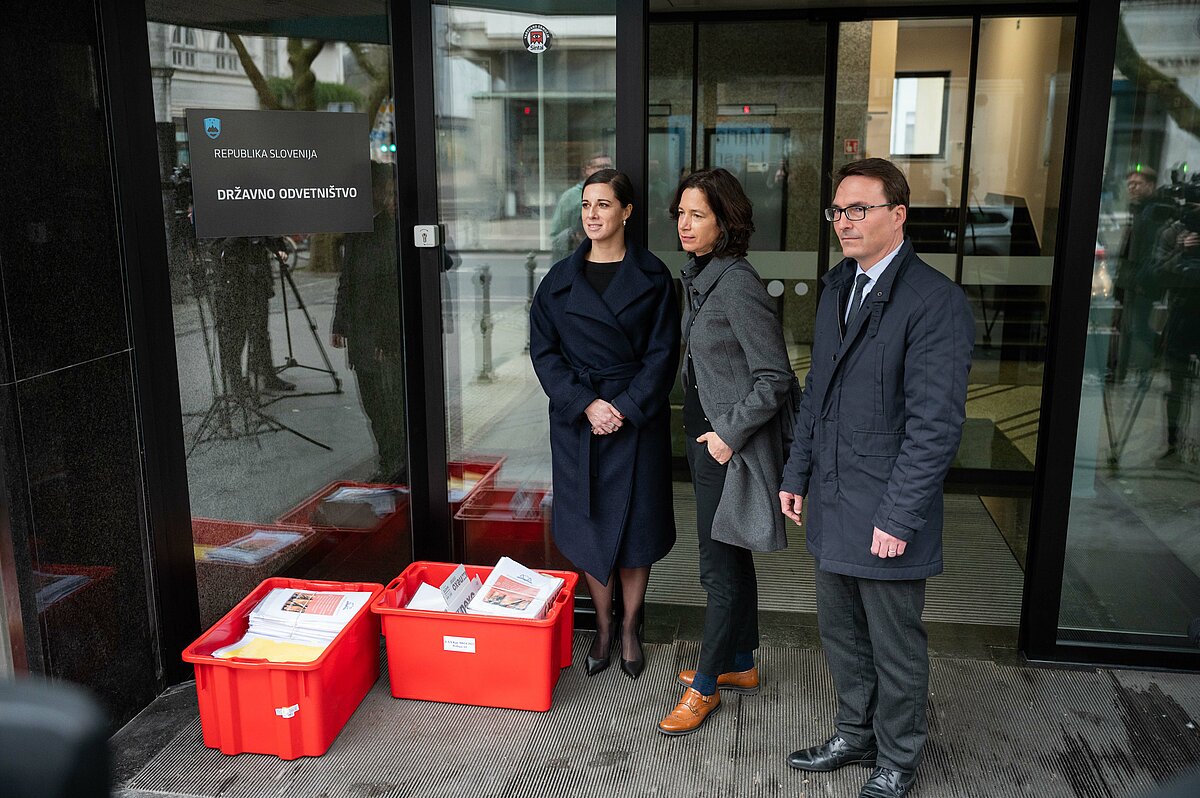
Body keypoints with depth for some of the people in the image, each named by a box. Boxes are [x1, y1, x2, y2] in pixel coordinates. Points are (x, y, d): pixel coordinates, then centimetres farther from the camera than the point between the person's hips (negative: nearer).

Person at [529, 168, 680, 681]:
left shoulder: (652, 277, -1)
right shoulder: (560, 279, 4)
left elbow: (662, 353, -4)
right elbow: (544, 351, 1)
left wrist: (625, 408, -15)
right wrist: (586, 403, -11)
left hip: (638, 419, -1)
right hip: (577, 419, 2)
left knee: (635, 524, 6)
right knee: (587, 523, 7)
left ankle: (631, 629, 25)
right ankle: (603, 628, 25)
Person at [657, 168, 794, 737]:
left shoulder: (737, 284, -20)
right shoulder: (699, 278, 8)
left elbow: (775, 376, -20)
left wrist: (729, 432, -18)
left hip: (730, 444, -9)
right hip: (705, 434, 10)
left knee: (720, 564, 2)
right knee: (731, 557, 19)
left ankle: (706, 685, 17)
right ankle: (740, 664, 34)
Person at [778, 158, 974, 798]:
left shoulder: (936, 301, -16)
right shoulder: (838, 287, 10)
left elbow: (935, 423, -19)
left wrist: (899, 516, -20)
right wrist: (797, 473, 14)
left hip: (887, 512, -7)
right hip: (832, 504, 8)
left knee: (895, 647, 11)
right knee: (840, 633, 21)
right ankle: (855, 737, 42)